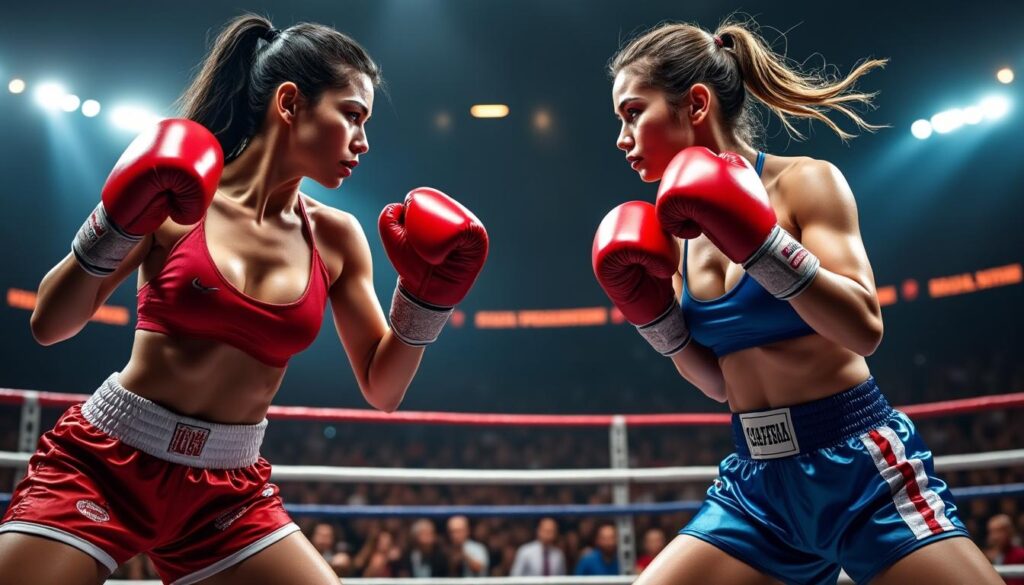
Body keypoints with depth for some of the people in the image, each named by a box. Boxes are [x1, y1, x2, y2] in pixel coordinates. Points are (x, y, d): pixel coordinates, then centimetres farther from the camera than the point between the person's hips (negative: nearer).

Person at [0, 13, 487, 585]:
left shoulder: (336, 237, -1)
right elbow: (49, 325, -6)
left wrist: (427, 293, -10)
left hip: (229, 493, 3)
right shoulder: (179, 197, -8)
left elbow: (383, 391, 3)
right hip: (104, 460, -2)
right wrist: (116, 225, -20)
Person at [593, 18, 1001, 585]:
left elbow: (864, 329, -19)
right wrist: (653, 314, -5)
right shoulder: (681, 232, 6)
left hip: (861, 469, -4)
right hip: (756, 482, 5)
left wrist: (760, 242, -26)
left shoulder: (804, 181, -8)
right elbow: (719, 382, 9)